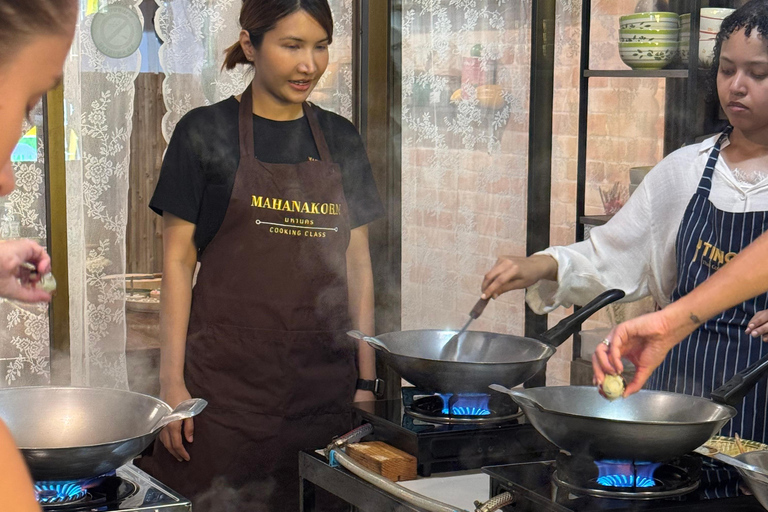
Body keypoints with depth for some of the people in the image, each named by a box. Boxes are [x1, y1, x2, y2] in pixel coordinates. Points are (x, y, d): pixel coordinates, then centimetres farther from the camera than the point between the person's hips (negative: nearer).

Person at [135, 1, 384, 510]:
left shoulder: (341, 139, 11)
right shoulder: (206, 132, -1)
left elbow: (357, 261, 12)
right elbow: (178, 259, -1)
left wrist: (366, 378, 7)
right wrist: (172, 380, -7)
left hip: (324, 386, 3)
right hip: (227, 382, -3)